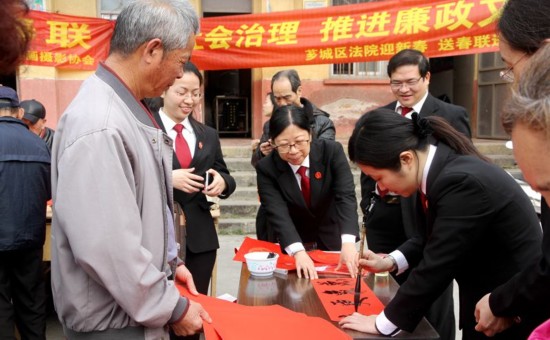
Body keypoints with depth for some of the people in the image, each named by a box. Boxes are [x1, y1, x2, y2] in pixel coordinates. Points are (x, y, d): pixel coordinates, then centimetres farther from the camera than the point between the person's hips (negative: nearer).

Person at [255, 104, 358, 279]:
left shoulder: (332, 151, -18)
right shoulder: (266, 168, -18)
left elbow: (346, 196, -26)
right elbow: (277, 213, -27)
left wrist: (348, 242, -40)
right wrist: (299, 252, -43)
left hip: (333, 242, 1)